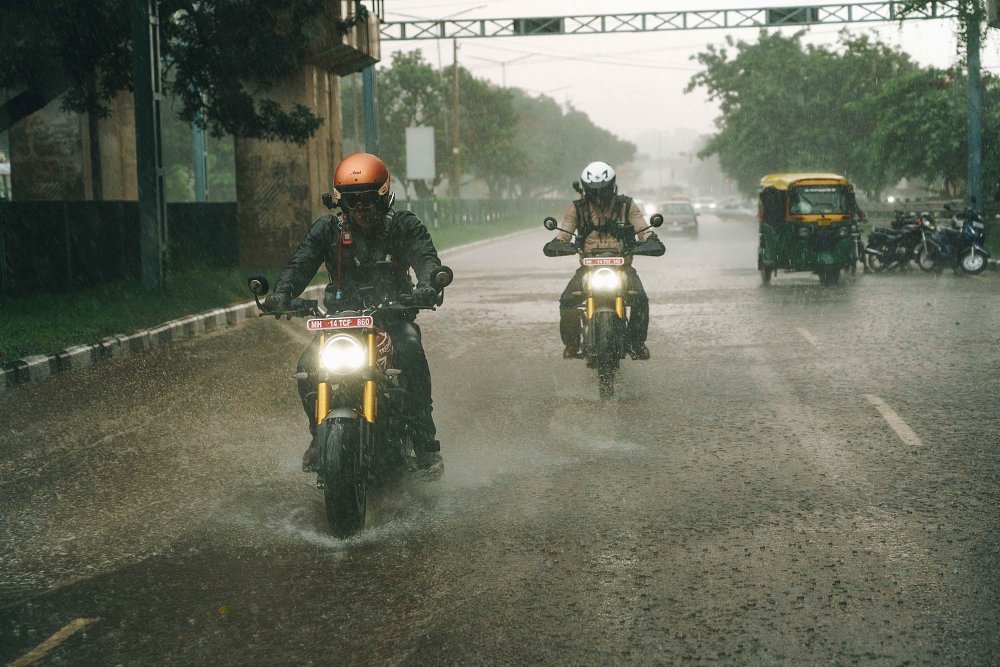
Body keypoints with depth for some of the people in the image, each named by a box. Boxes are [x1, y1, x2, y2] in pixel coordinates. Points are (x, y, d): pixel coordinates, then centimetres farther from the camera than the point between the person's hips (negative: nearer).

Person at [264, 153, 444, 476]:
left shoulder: (404, 225, 4)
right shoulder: (327, 229, 8)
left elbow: (426, 257, -11)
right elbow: (301, 262, -3)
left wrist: (427, 285, -35)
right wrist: (282, 292, -25)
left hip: (392, 315, -2)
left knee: (411, 353, -32)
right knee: (307, 367, -19)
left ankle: (426, 443, -27)